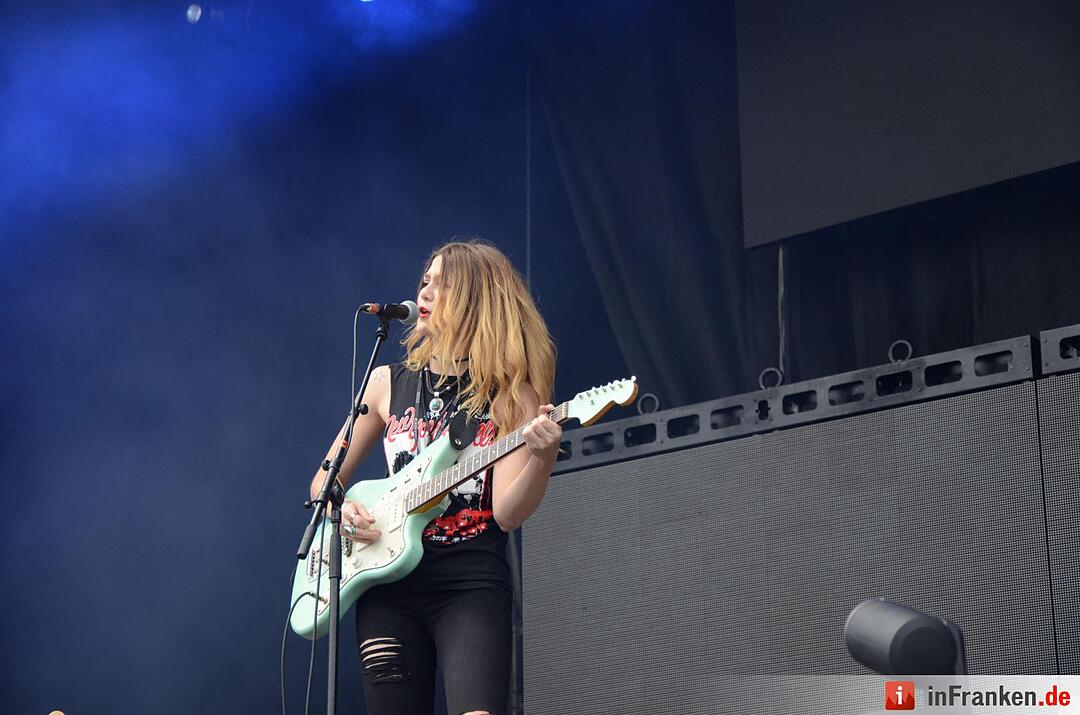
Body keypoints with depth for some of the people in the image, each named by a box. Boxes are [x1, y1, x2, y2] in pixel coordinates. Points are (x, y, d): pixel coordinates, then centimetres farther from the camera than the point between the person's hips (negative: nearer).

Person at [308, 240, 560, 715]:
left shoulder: (510, 392, 0)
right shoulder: (388, 382, 10)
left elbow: (507, 513, -10)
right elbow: (325, 480, 18)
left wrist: (542, 456, -29)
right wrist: (340, 509, -4)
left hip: (472, 587, -3)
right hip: (388, 581, 4)